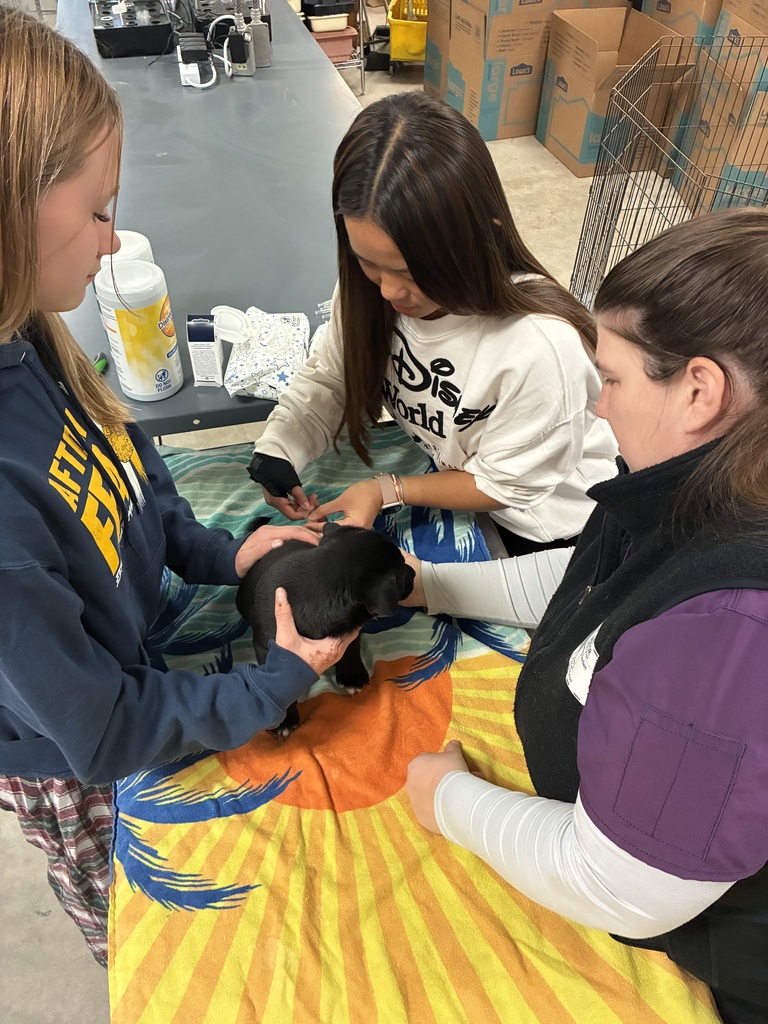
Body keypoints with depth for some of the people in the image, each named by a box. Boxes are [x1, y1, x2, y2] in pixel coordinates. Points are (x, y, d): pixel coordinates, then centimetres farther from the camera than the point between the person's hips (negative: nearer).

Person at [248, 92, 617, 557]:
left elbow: (507, 484, -22)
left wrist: (389, 491, -26)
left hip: (544, 524, -4)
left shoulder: (540, 348, -38)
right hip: (450, 468, 5)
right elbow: (328, 379, -7)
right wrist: (279, 448, -25)